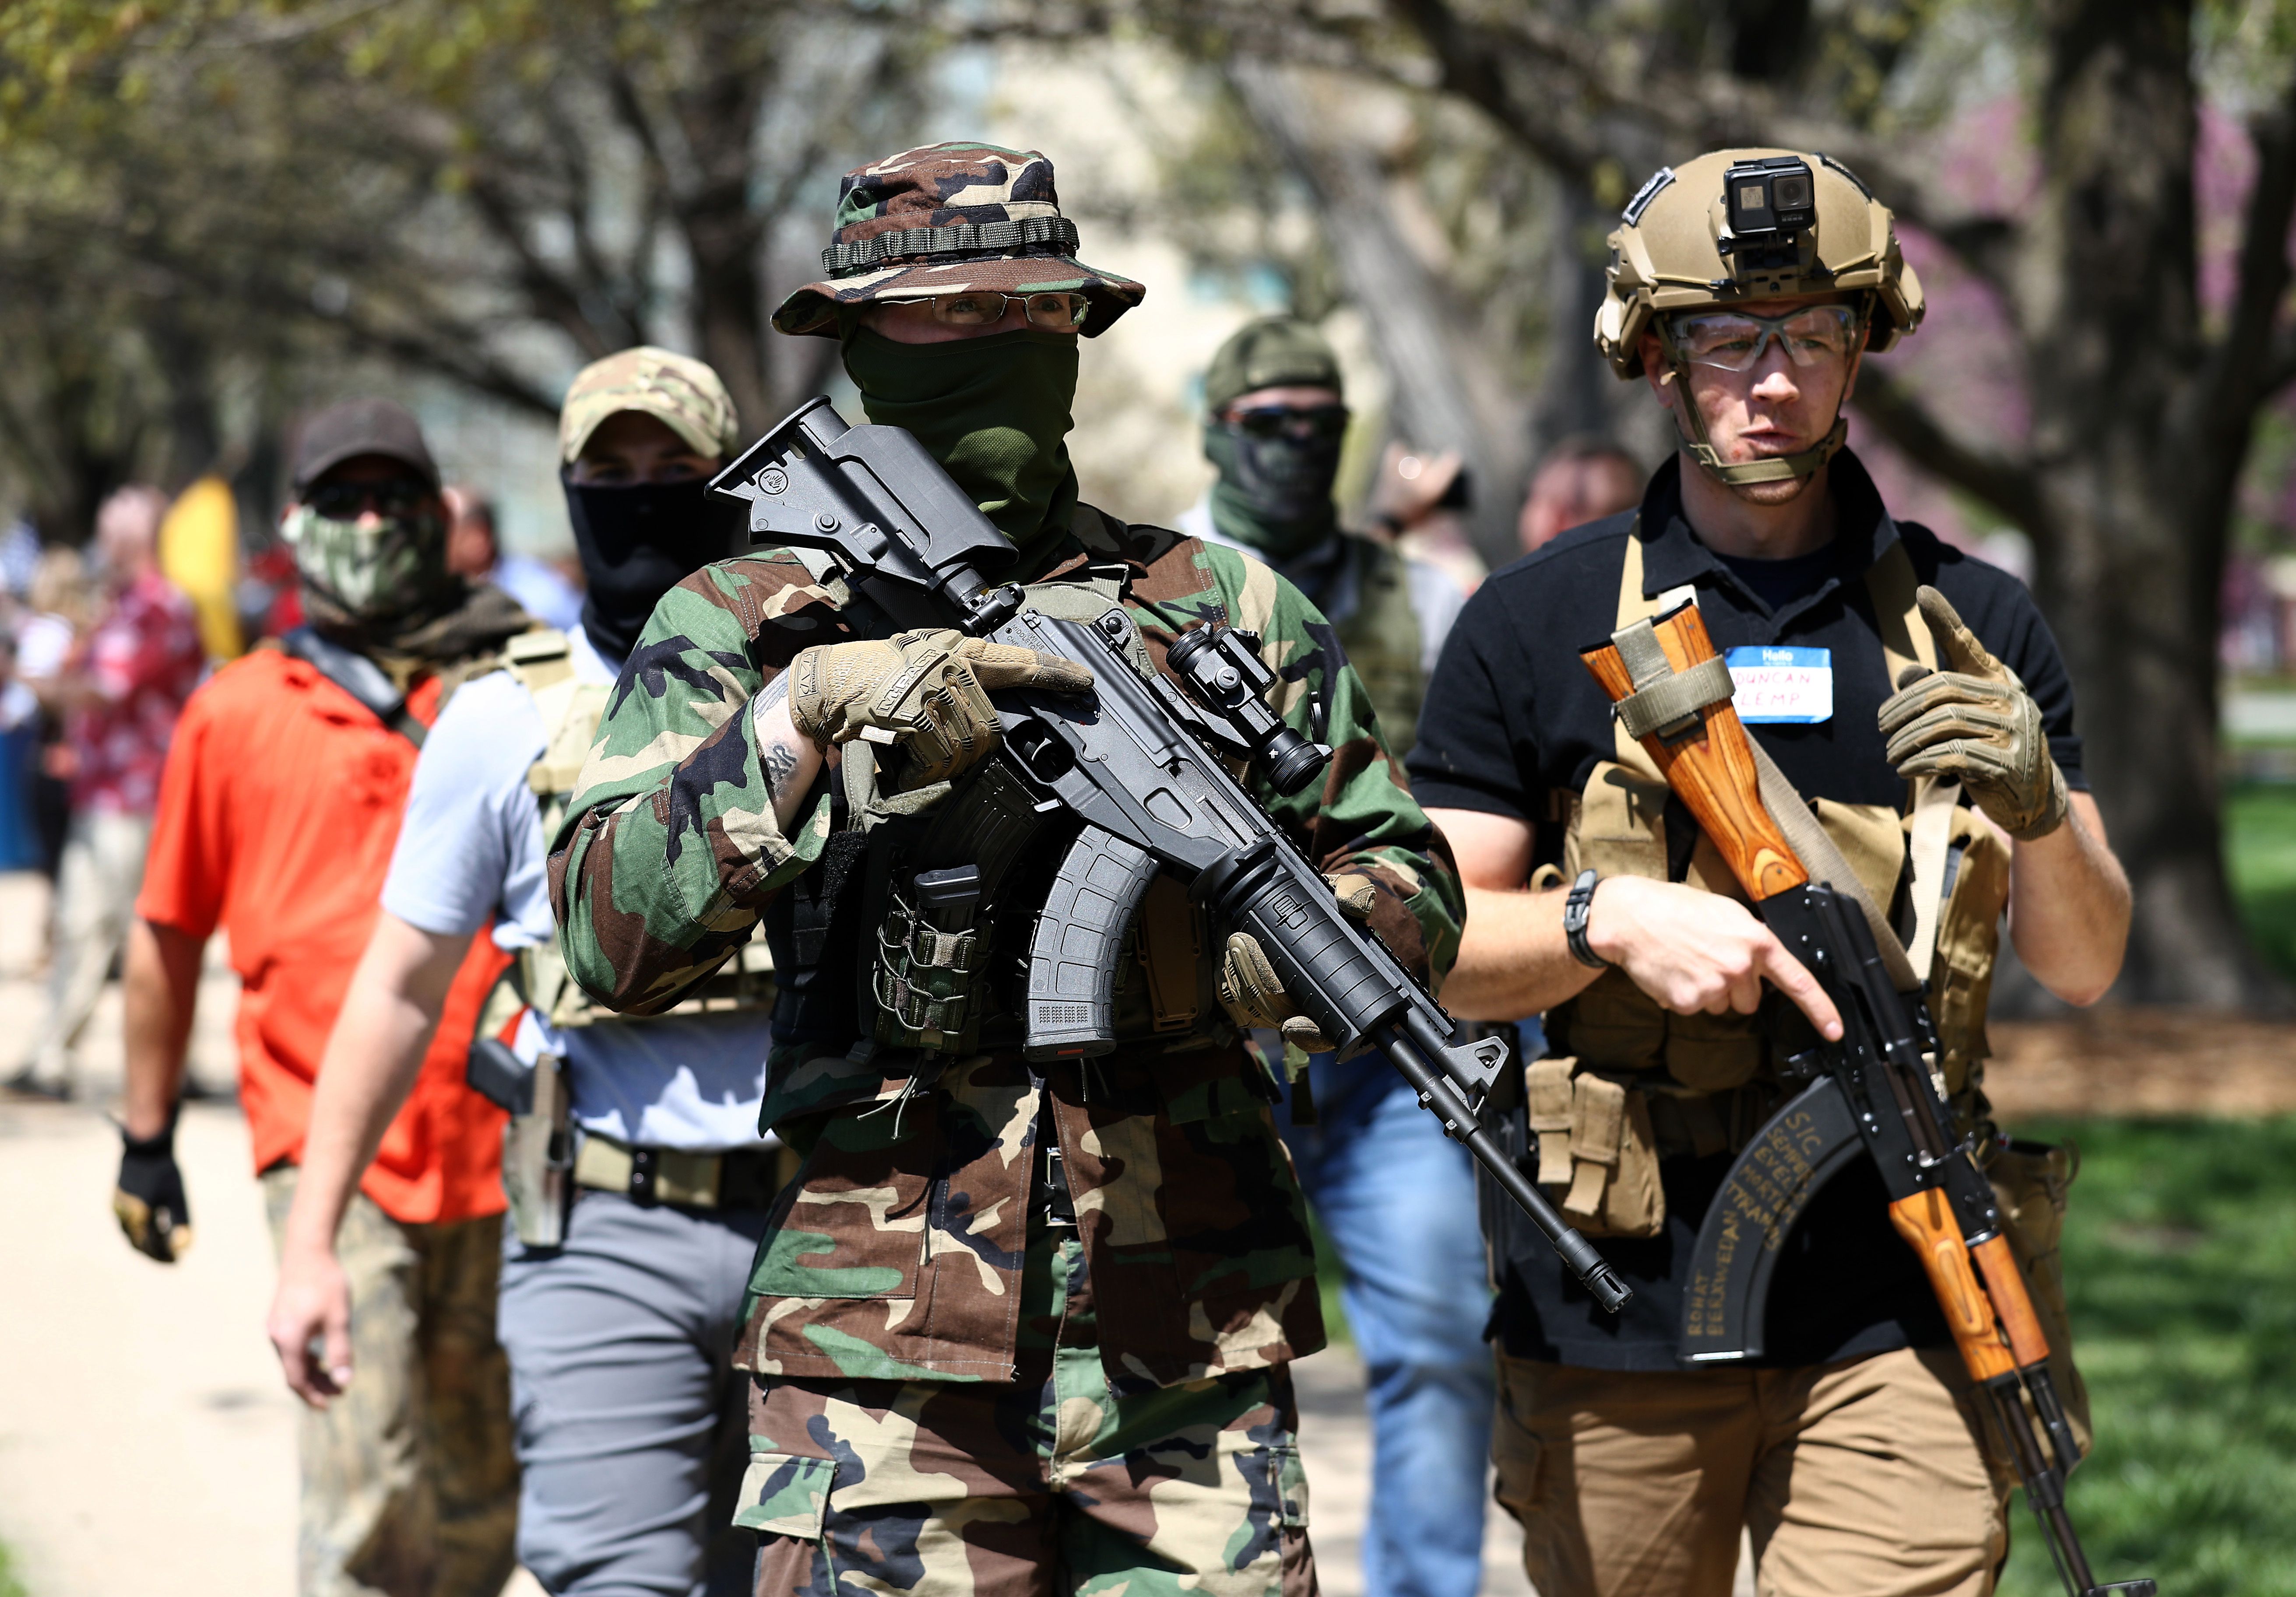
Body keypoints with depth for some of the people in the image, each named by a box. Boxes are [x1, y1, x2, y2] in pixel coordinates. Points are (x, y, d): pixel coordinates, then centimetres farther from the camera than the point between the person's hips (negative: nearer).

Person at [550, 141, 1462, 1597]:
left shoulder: (1225, 608, 11)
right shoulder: (742, 626, 7)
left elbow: (1407, 886, 12)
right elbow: (612, 936, -4)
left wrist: (1223, 948, -8)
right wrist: (807, 716, -17)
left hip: (1193, 1354, 2)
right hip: (886, 1353, -1)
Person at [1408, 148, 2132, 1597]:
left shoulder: (1975, 626, 10)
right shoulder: (1535, 629, 6)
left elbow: (2085, 964, 9)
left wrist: (2038, 809, -12)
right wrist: (1611, 920, -16)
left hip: (1900, 1306, 0)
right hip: (1619, 1301, 0)